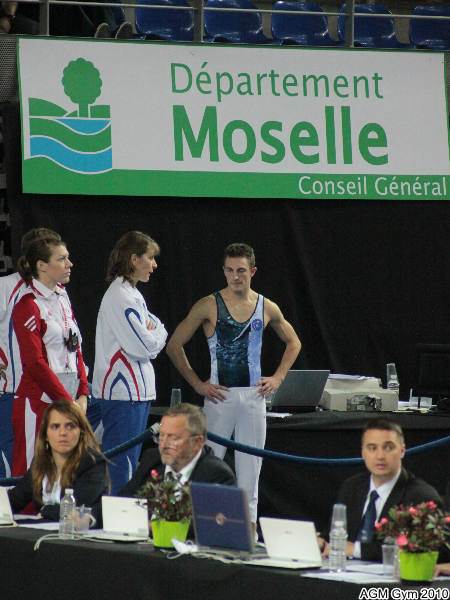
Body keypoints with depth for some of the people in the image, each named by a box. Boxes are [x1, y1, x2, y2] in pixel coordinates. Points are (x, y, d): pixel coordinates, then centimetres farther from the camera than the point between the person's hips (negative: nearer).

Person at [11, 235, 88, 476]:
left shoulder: (62, 298, 15)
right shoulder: (28, 307, -9)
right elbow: (35, 363, -14)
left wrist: (82, 396, 5)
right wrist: (68, 402, -13)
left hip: (69, 400, 7)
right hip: (39, 400, -7)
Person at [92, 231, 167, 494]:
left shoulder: (133, 294, 17)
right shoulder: (120, 297, -16)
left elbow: (158, 328, 17)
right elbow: (144, 347, -19)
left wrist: (153, 334, -5)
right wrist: (157, 335, 1)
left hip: (138, 390, 10)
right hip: (123, 393, -10)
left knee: (131, 460, 13)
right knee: (121, 465, -9)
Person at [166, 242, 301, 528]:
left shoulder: (267, 308, 5)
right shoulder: (209, 306, -4)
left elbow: (293, 343, 22)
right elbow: (175, 345, 1)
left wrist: (278, 378, 9)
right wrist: (197, 383, -3)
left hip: (254, 396, 3)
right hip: (220, 395, -3)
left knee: (250, 472, 5)